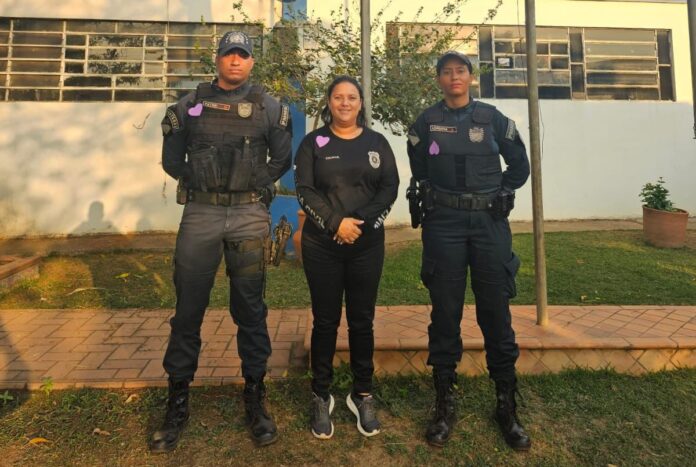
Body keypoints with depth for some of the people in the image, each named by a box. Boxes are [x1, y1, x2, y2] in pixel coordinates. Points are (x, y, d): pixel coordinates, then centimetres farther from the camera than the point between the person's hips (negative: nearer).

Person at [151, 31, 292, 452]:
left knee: (250, 310, 5)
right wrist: (204, 182, 4)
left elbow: (281, 160, 11)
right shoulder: (190, 105, 10)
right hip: (200, 215, 1)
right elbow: (172, 159, 13)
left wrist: (252, 185, 3)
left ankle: (255, 399, 19)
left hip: (249, 217, -1)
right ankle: (178, 403, 20)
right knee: (188, 310, 4)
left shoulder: (270, 108, 8)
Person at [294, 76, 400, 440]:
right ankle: (321, 397, 21)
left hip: (368, 245, 2)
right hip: (321, 246, -1)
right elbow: (304, 190, -4)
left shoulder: (377, 143, 10)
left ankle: (362, 395, 23)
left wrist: (362, 222, -12)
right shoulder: (313, 143, 5)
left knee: (362, 321, 8)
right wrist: (336, 222, -16)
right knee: (325, 321, 5)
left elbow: (390, 188, 2)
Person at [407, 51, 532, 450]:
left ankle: (507, 406, 18)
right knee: (446, 312, 3)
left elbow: (520, 167, 13)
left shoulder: (493, 118, 7)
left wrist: (493, 196, 8)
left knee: (496, 313, 3)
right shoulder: (426, 122, 7)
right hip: (443, 224, 0)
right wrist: (440, 200, 9)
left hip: (490, 222, 1)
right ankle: (445, 405, 16)